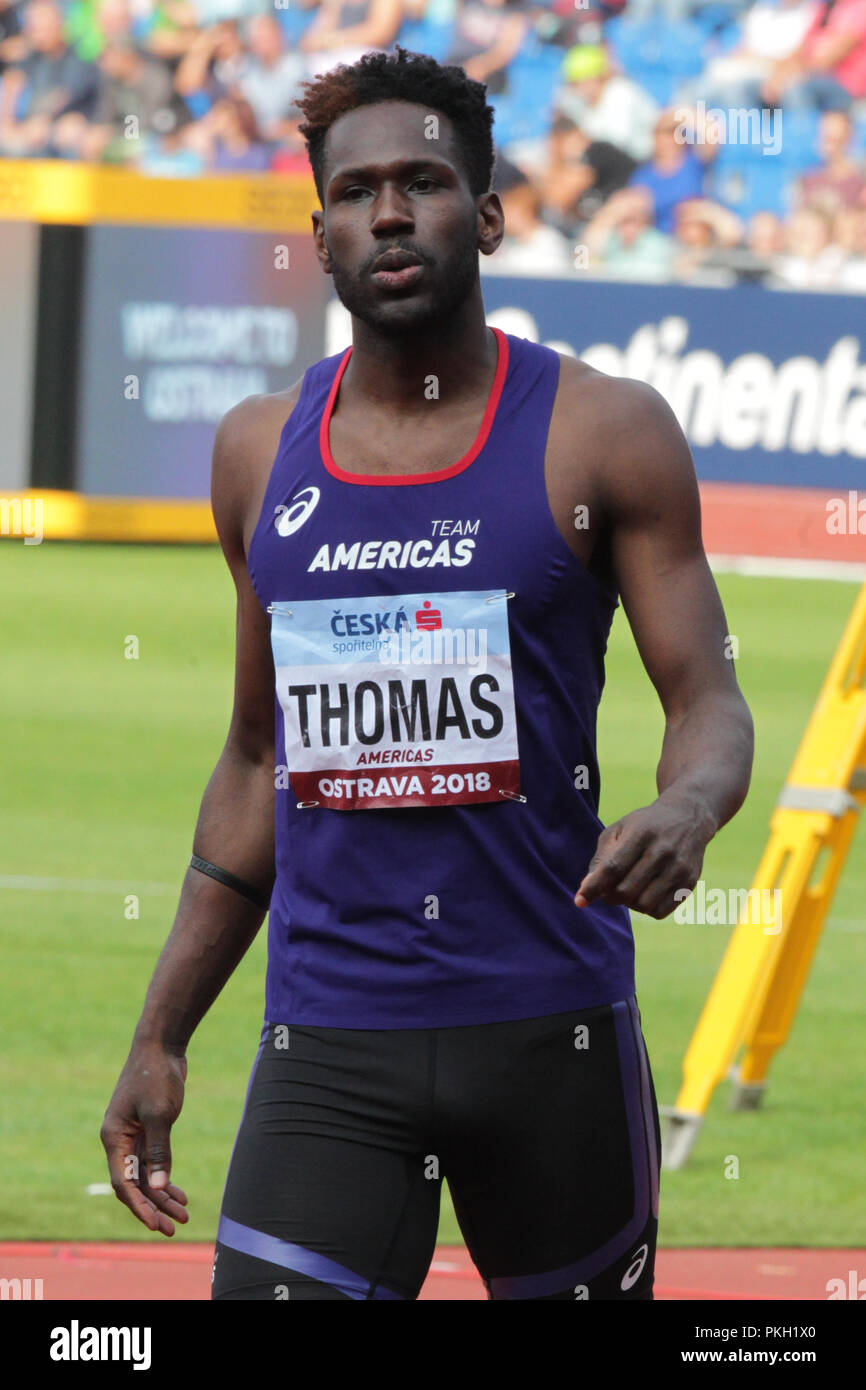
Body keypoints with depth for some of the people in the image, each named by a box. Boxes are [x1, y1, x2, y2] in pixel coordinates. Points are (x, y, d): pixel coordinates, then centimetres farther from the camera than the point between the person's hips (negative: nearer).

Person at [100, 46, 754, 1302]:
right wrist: (160, 1037, 15)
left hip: (551, 1023, -2)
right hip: (326, 1045, 2)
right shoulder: (260, 452, 10)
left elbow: (711, 706, -4)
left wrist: (685, 811, -29)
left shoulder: (599, 433, -1)